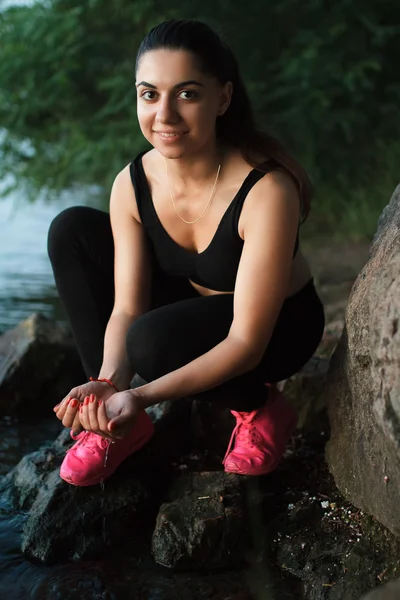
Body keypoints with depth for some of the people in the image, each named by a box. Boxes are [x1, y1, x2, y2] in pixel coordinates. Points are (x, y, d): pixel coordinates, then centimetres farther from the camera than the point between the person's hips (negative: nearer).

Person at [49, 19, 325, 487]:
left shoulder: (266, 191, -33)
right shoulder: (132, 185, -16)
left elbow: (247, 342, -33)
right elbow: (127, 307, -15)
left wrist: (142, 397, -43)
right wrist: (109, 383, -36)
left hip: (278, 328, -6)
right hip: (193, 313, 6)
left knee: (154, 341, -36)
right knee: (72, 231, -10)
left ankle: (260, 408, -3)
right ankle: (113, 416, -7)